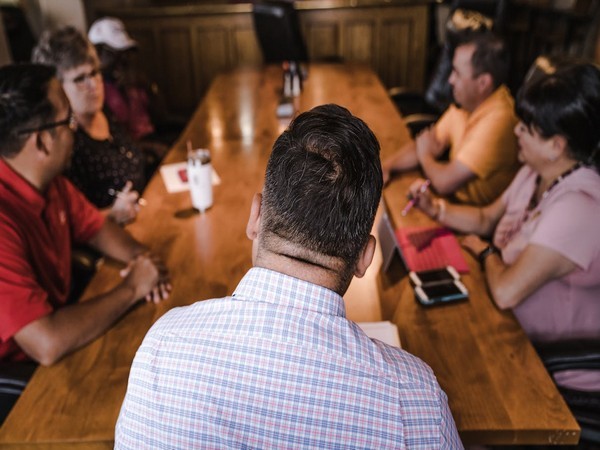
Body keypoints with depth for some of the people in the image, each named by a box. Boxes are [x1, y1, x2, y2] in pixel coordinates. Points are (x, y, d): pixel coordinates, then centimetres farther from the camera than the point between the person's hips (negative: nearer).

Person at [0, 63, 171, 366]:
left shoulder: (50, 181, -6)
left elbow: (95, 227, 10)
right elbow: (47, 345, -38)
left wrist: (139, 256, -10)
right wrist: (132, 289, -25)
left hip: (55, 317, 7)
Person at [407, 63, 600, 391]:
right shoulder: (536, 173, -2)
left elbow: (506, 292, -35)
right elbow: (486, 219, 12)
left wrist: (486, 252, -14)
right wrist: (435, 208, -5)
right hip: (518, 326, 7)